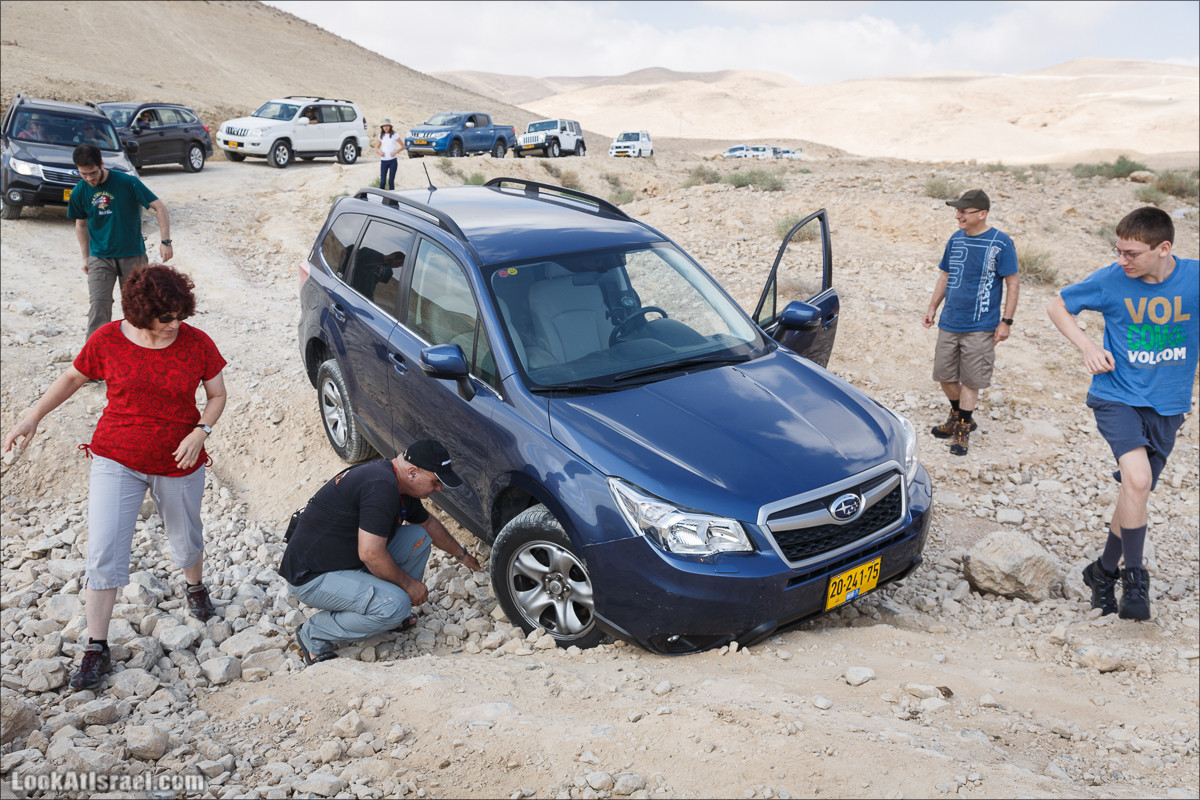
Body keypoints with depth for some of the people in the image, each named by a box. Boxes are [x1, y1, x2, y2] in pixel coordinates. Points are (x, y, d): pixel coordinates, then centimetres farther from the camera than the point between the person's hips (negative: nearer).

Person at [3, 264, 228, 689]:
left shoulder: (197, 344, -10)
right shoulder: (108, 340, -10)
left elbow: (217, 395, 0)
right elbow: (72, 377, 7)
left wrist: (201, 432, -17)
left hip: (178, 462, 1)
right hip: (117, 459, 0)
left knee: (186, 537, 19)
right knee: (103, 551, -7)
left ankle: (194, 585, 53)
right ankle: (96, 649, 6)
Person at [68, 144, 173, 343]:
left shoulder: (127, 182, -12)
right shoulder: (79, 192, -1)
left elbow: (160, 207, -10)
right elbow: (81, 224, 15)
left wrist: (166, 241, -16)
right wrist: (85, 257, 14)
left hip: (133, 256, -2)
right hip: (99, 258, 2)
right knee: (97, 307, -12)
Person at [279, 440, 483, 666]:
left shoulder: (398, 484, 5)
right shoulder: (381, 487, -27)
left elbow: (428, 522, 25)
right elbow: (370, 554, -30)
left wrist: (462, 554, 34)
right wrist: (408, 583, -14)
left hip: (348, 561, 10)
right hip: (312, 577, -10)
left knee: (418, 536, 4)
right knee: (396, 605, -26)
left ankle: (388, 616, 13)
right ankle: (314, 634, -6)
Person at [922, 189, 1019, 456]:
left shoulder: (1001, 243, -9)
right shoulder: (956, 239, 6)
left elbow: (1012, 284, -6)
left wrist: (1006, 321, -9)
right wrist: (932, 307, 12)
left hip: (980, 326, -5)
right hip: (949, 323, 5)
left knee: (970, 379, 2)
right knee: (945, 375, 11)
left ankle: (963, 429, 18)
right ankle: (959, 416, 35)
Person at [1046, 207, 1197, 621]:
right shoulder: (1111, 280, -10)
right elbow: (1057, 305, 4)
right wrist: (1087, 345, -10)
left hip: (1167, 405, 2)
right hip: (1117, 396, -2)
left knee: (1136, 493, 11)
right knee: (1137, 478, -23)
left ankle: (1104, 571, 33)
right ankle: (1134, 576, -5)